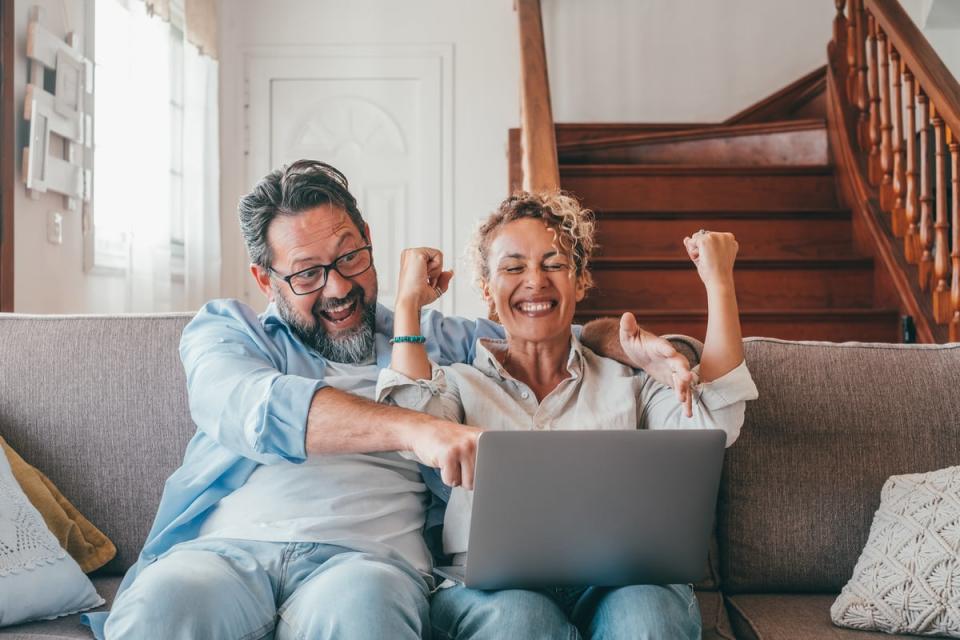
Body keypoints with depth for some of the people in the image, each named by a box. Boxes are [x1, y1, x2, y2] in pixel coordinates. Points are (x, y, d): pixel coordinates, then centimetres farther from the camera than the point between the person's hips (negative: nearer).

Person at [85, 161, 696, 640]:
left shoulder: (428, 339, 22)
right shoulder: (224, 329, 15)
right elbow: (254, 409, -8)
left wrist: (629, 342, 2)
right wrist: (413, 428, -23)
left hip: (367, 554, 0)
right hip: (227, 546, 0)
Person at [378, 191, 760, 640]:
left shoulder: (627, 382, 20)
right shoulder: (459, 383, 19)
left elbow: (712, 427, 2)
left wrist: (719, 282, 6)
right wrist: (408, 302, 6)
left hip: (618, 582, 1)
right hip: (494, 586, -1)